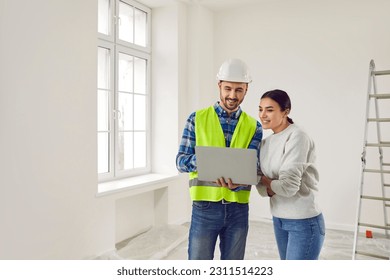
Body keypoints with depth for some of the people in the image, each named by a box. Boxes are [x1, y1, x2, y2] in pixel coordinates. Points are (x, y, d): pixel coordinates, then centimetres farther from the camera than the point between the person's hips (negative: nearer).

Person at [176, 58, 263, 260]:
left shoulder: (254, 127, 4)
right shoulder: (197, 119, -1)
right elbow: (181, 161, -4)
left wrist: (236, 183, -29)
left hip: (238, 210, 2)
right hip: (205, 208, -2)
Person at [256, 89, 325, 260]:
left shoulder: (297, 137, -16)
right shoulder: (266, 142, 5)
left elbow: (289, 186, -22)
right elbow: (263, 188, 4)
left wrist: (267, 182, -5)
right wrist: (274, 187, -16)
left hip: (304, 221, -7)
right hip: (278, 220, 7)